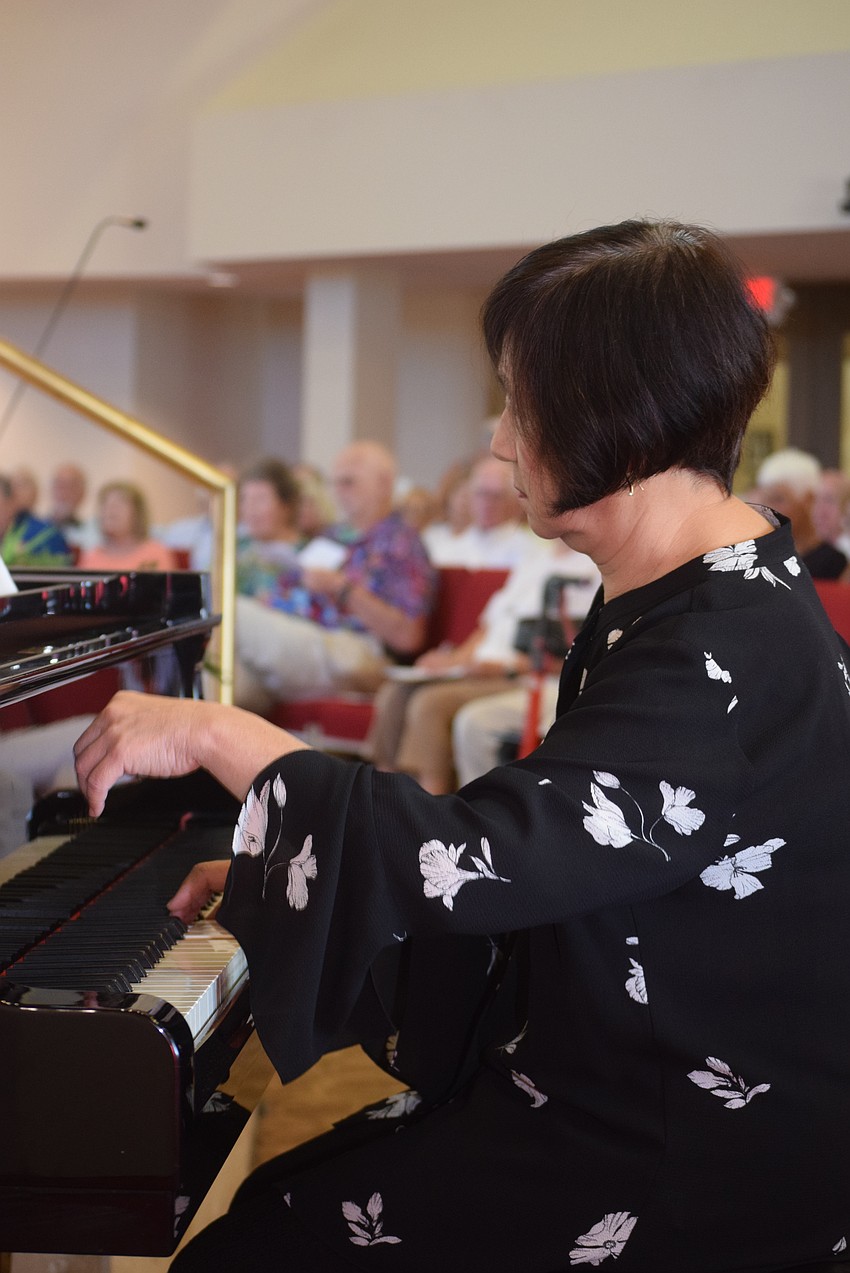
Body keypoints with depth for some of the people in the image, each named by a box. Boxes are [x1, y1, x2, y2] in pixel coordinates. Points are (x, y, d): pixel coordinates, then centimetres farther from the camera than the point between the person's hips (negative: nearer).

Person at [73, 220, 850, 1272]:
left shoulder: (726, 653, -25)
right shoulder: (682, 600, 8)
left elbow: (470, 863, -32)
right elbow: (540, 845, 14)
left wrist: (220, 737, -21)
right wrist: (274, 867, 11)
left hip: (695, 1164, -9)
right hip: (615, 1076, 9)